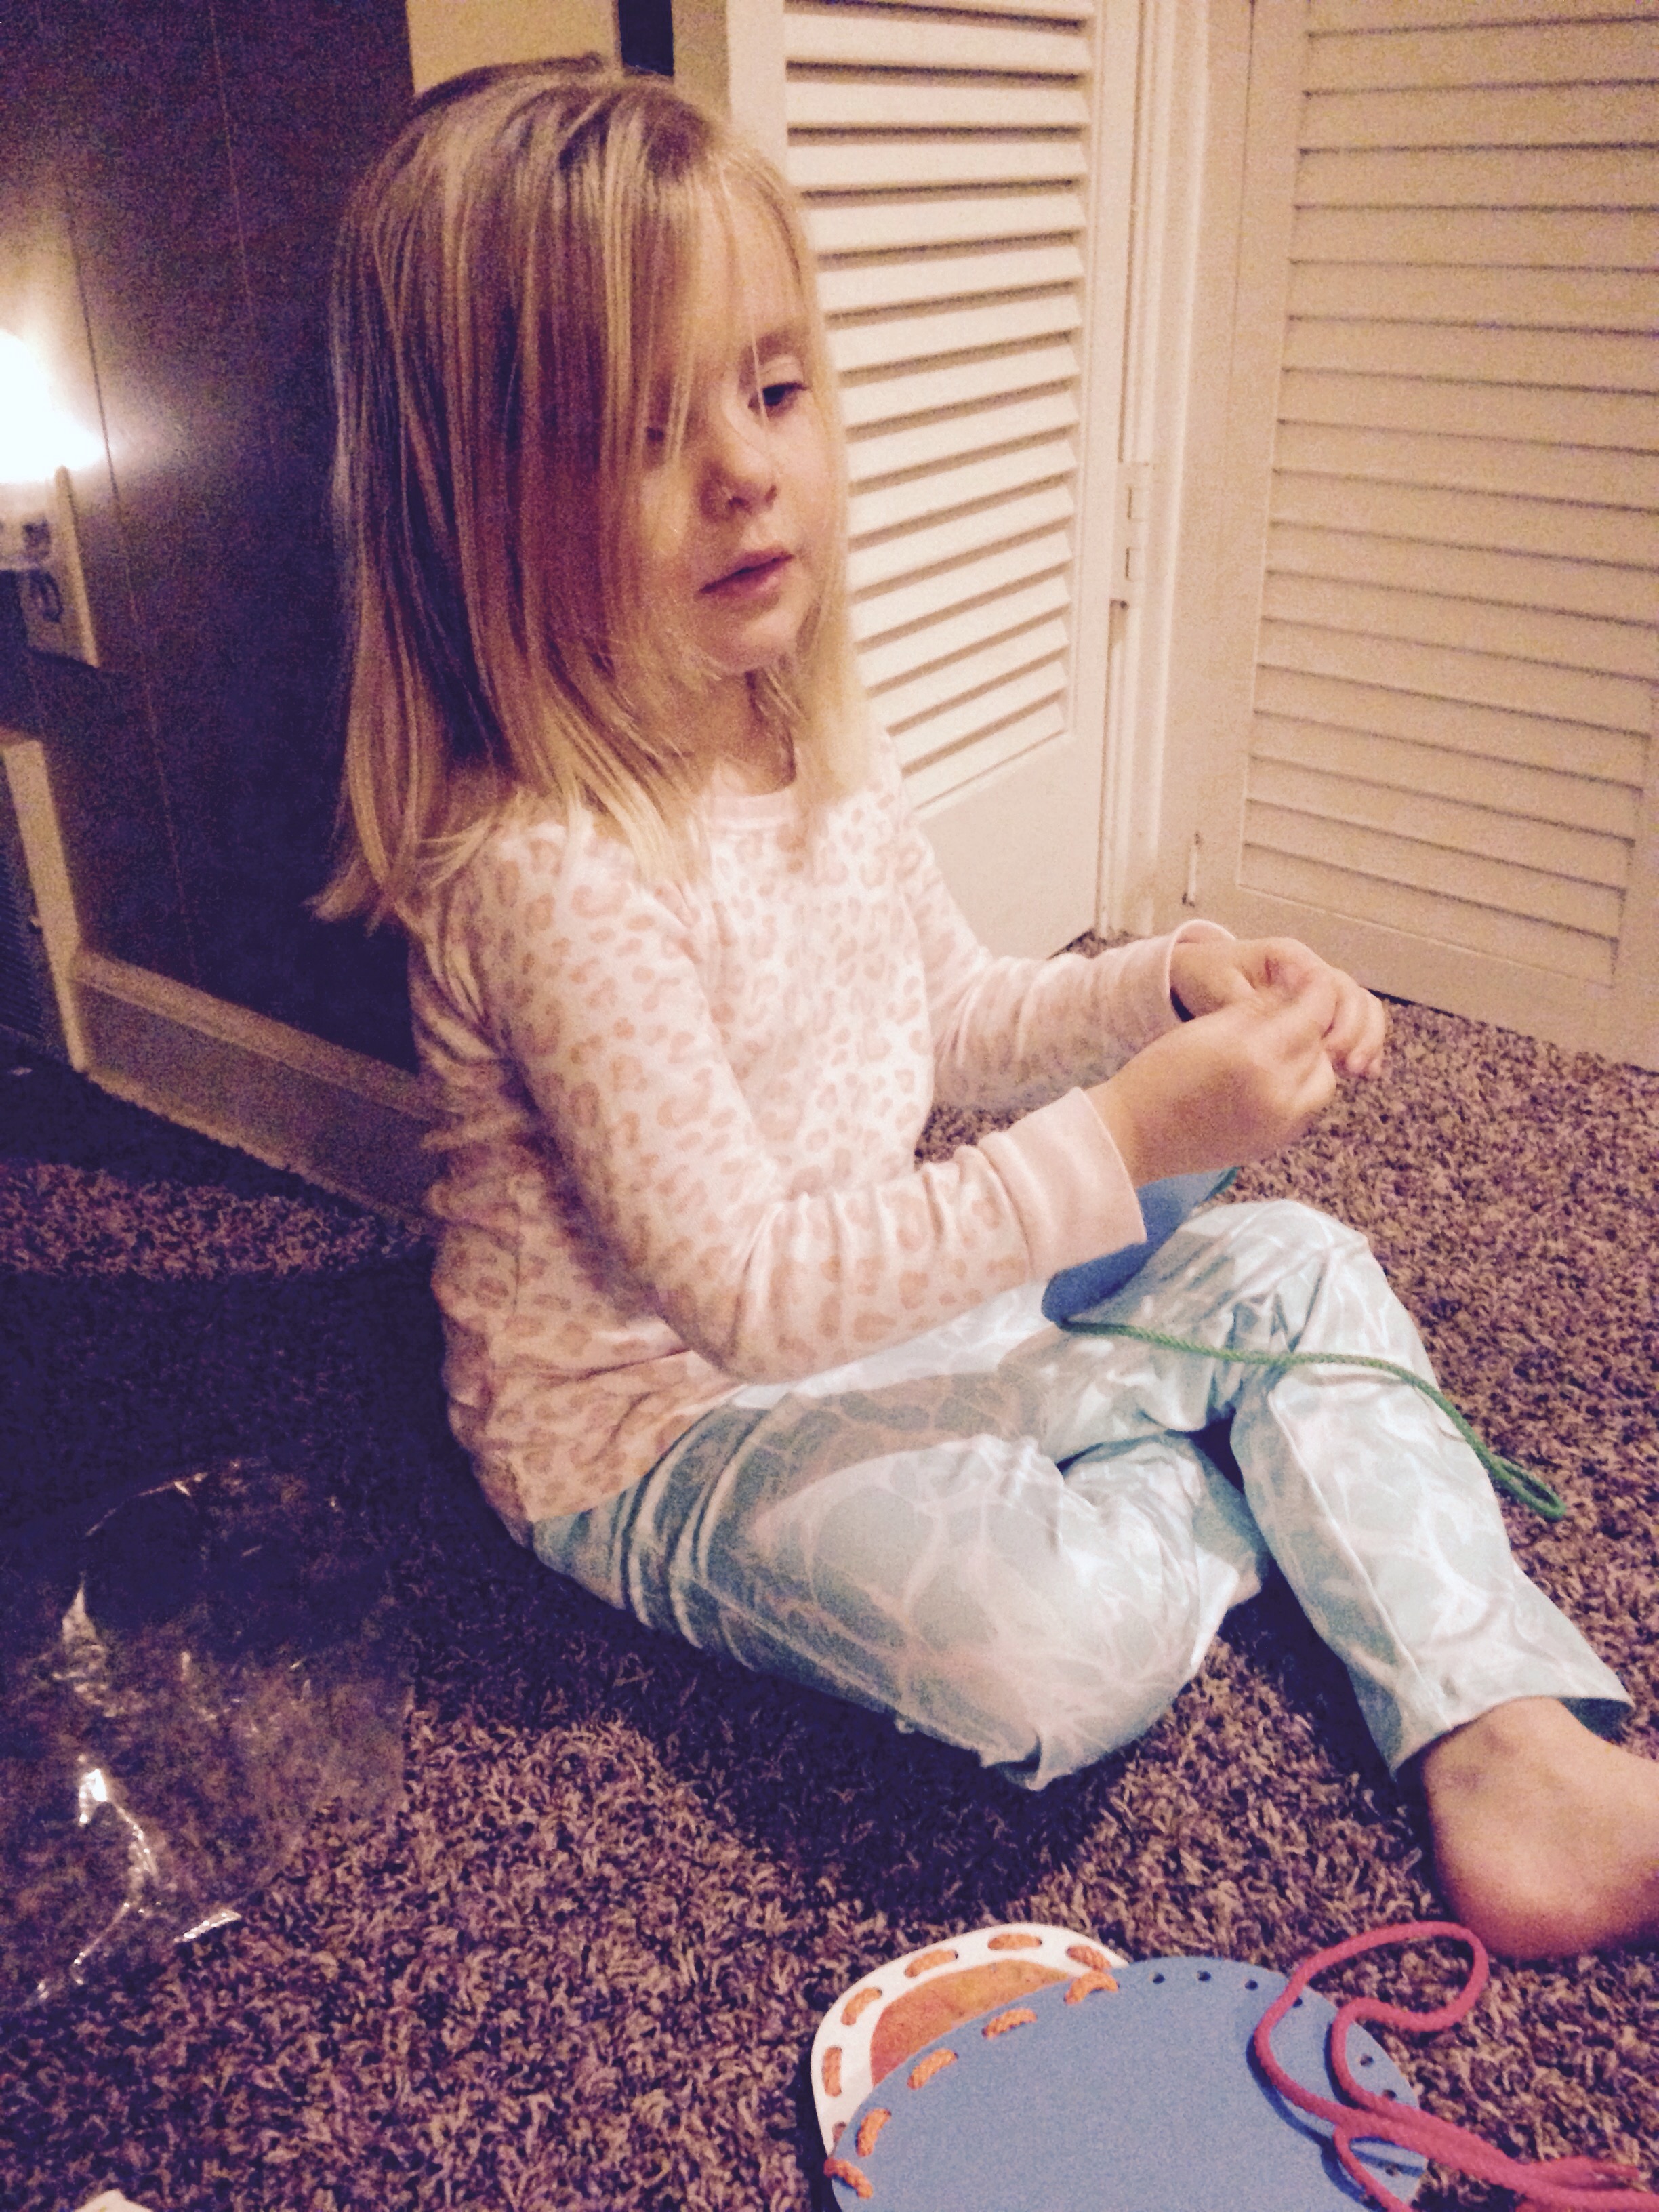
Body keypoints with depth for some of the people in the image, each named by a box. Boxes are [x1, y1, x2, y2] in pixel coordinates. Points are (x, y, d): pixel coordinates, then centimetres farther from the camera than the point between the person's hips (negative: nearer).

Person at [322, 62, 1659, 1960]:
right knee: (1066, 1639, -30)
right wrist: (1130, 1139, -30)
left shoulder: (821, 742, -1)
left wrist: (1174, 986, -7)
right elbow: (750, 1289, -29)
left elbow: (953, 1022, 12)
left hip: (887, 1302, 8)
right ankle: (1217, 1490, 5)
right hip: (668, 1422, -8)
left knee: (1291, 1267, 3)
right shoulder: (548, 870, -28)